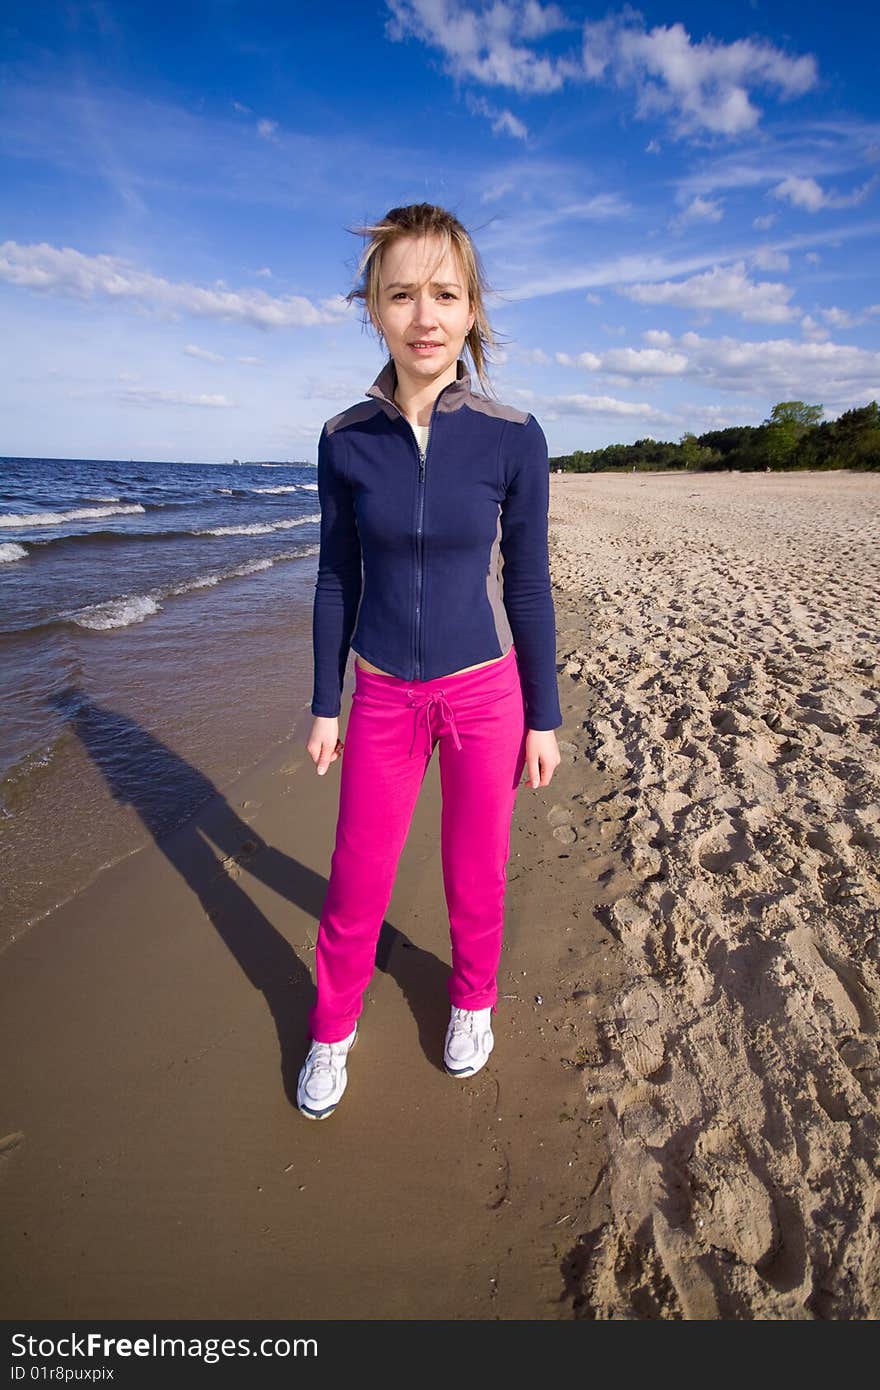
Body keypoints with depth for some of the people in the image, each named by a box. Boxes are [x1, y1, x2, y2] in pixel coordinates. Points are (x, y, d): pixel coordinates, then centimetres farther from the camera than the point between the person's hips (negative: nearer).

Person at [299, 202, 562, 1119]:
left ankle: (473, 999, 44)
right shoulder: (346, 441, -4)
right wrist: (325, 706, 4)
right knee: (355, 884, 10)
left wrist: (544, 717, -1)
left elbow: (529, 586, -4)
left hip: (485, 691, -1)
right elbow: (338, 579, 3)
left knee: (475, 877, 15)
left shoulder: (513, 439, -9)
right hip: (385, 697, 2)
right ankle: (332, 1027, 37)